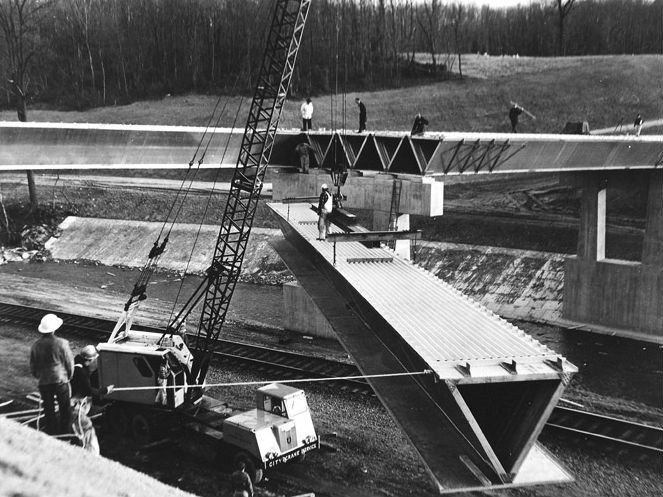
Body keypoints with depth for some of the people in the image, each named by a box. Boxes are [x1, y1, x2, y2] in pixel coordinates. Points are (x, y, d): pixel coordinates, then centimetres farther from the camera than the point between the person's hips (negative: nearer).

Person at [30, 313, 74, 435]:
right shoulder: (61, 343, -16)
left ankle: (51, 435, 21)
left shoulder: (36, 345, -6)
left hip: (44, 383, 3)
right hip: (61, 380, -3)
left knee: (49, 411, 15)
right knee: (65, 410, 13)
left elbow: (32, 367, 3)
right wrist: (69, 376, 11)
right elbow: (70, 363, -7)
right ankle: (64, 434, 18)